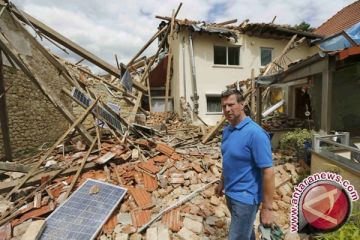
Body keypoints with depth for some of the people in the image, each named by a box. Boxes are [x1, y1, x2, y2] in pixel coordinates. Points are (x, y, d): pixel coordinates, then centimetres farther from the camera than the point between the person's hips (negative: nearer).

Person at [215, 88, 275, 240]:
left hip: (245, 197, -7)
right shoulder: (227, 130, 0)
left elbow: (268, 172, -22)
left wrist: (267, 208, -18)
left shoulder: (255, 133, -24)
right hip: (230, 193, 7)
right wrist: (222, 182, 18)